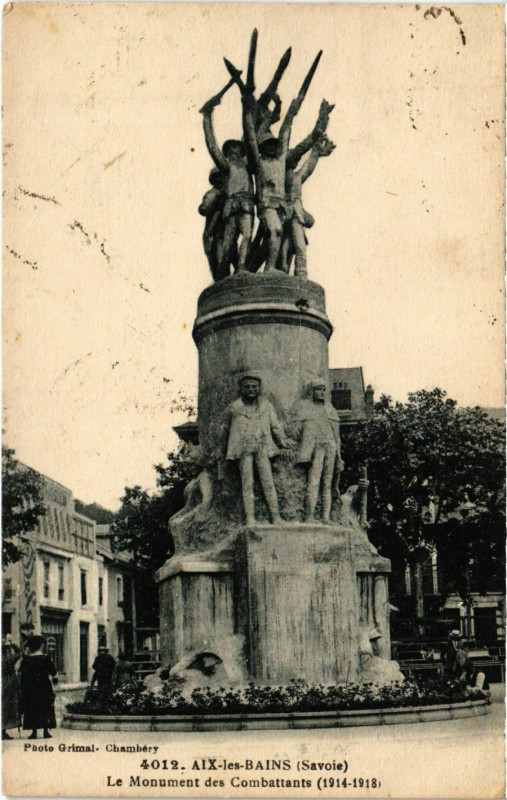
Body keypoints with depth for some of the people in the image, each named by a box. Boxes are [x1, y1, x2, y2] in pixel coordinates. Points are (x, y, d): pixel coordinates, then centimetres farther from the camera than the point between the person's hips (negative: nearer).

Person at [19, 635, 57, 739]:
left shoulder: (26, 660, -3)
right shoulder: (45, 659, -6)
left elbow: (21, 675, -3)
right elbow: (54, 673, -1)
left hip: (30, 689, 1)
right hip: (44, 688, -1)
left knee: (32, 709, 6)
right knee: (45, 708, 7)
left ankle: (34, 732, 3)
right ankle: (46, 731, 4)